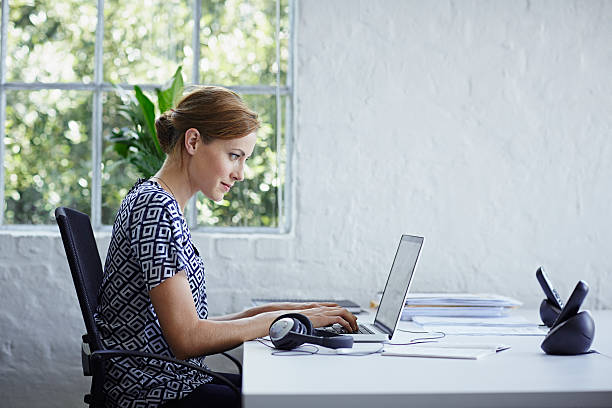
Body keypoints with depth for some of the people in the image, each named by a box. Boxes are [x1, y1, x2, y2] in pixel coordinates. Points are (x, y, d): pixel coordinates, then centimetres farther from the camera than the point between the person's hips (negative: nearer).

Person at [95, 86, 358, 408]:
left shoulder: (158, 203, 13)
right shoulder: (156, 208, -16)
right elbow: (187, 339, -19)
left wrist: (268, 311, 4)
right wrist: (285, 320, -12)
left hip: (173, 381, 9)